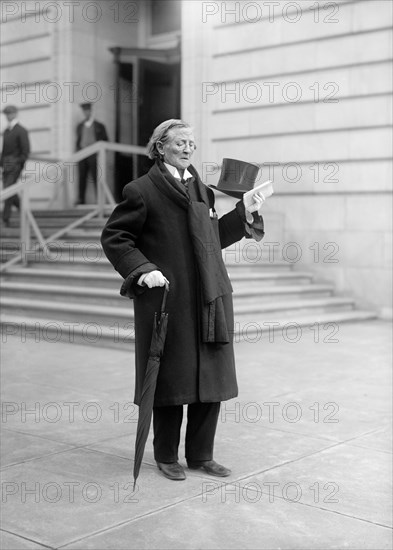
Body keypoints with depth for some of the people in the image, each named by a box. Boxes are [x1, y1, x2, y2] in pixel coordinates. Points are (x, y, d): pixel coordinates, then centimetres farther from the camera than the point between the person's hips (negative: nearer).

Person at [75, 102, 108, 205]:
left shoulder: (99, 126, 6)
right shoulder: (80, 126, 16)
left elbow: (105, 141, 7)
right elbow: (78, 140, 21)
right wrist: (78, 151, 8)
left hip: (94, 155, -3)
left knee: (96, 177, -7)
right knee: (82, 177, -2)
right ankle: (81, 199, 1)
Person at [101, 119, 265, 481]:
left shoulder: (201, 189, 16)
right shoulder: (143, 191, -4)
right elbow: (113, 237, -3)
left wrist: (246, 213, 16)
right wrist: (142, 269, -15)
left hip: (209, 299, 6)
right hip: (166, 300, -6)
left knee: (212, 378, 9)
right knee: (171, 380, 3)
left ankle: (201, 454, 24)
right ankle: (167, 457, 21)